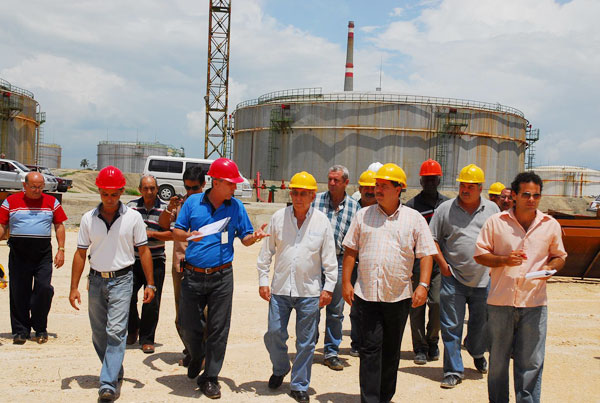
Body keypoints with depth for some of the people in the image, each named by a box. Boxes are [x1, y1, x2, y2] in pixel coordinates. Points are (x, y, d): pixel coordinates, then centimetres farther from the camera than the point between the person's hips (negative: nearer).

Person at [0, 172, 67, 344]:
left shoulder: (51, 202, 8)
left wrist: (61, 250, 3)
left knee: (44, 288, -8)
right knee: (18, 292, 3)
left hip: (43, 253, 0)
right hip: (18, 254, 0)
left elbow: (59, 226, 11)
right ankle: (20, 330, 14)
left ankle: (40, 329, 8)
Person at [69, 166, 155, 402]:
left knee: (116, 331, -12)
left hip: (121, 279, -3)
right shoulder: (88, 219, 3)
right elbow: (80, 254, 6)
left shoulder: (133, 217, -3)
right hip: (96, 279, 3)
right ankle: (115, 371, 32)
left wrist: (150, 284, -2)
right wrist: (74, 287, 2)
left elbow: (143, 251, 1)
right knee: (99, 333, 12)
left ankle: (108, 384, -12)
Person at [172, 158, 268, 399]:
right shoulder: (193, 202, 1)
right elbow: (176, 232, 3)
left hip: (221, 277, 0)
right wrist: (187, 236, -19)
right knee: (188, 325, 7)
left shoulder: (236, 206, 3)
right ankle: (197, 356, 38)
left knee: (218, 329, 2)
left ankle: (210, 377, 15)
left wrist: (255, 236, -17)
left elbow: (245, 238, 6)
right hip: (193, 275, 0)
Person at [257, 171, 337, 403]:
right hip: (280, 288, 1)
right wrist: (263, 281, 2)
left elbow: (329, 258, 3)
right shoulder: (278, 217, 2)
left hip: (309, 291, -1)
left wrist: (328, 287, -1)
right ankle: (280, 369, 32)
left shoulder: (322, 221, -1)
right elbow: (266, 252, 7)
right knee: (274, 334, 3)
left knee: (306, 341, 5)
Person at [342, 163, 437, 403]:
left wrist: (423, 285, -11)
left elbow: (426, 254, 1)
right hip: (366, 294, 0)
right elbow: (351, 250, 8)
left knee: (391, 350, 12)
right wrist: (346, 282, 2)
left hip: (399, 296, 0)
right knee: (370, 349, -3)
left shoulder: (414, 219, 3)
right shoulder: (363, 215, 6)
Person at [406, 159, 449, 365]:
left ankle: (432, 341, 18)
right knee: (417, 306, 2)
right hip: (418, 263, -1)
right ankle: (420, 348, 14)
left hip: (440, 264, 1)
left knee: (438, 303, -6)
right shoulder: (411, 205, 4)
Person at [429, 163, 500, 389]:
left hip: (484, 279, 2)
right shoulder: (445, 209, 1)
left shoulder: (492, 209, 7)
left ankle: (477, 352, 44)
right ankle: (453, 371, 9)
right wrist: (443, 265, -5)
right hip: (453, 278, -2)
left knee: (482, 324, 14)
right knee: (451, 327, 0)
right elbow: (432, 238, 3)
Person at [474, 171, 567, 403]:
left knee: (531, 362, 2)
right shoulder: (496, 222, 1)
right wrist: (505, 260, -14)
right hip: (500, 301, 0)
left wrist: (550, 267, -6)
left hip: (534, 303, 1)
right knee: (498, 360, 10)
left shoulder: (551, 225, 6)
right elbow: (479, 254, 3)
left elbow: (559, 256, 17)